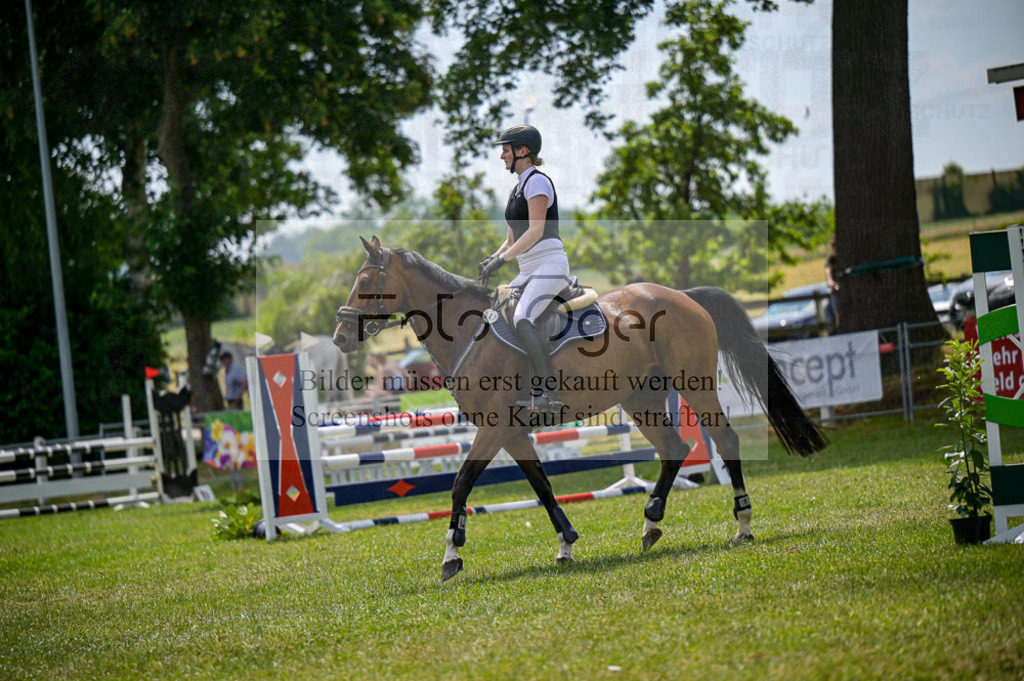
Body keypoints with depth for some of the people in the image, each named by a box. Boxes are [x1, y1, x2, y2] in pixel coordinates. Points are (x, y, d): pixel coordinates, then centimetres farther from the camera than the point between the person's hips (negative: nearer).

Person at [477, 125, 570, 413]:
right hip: (528, 271, 10)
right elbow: (512, 239, 23)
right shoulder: (515, 190, 20)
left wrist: (502, 260, -21)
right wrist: (492, 258, 3)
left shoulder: (537, 181, -8)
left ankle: (550, 392, -33)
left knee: (522, 320, -29)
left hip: (549, 264, -10)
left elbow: (535, 231, -19)